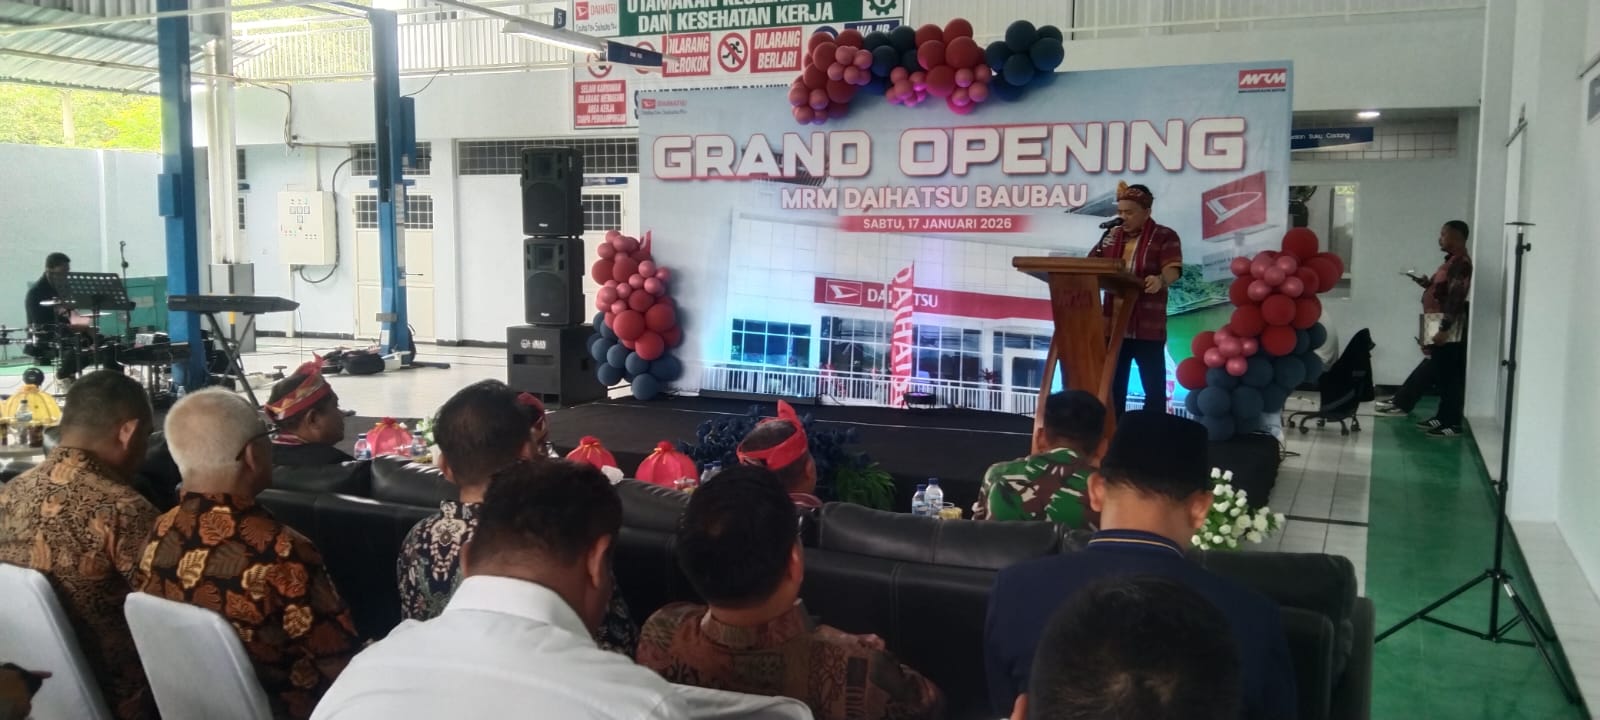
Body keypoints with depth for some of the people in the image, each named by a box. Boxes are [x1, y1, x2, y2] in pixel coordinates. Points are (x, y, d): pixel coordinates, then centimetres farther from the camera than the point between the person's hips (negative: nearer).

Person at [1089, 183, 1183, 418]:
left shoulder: (1165, 236, -2)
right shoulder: (1112, 236, 14)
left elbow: (1172, 270, -15)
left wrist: (1160, 280, -38)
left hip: (1148, 327, -5)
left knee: (1154, 387, -1)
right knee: (1113, 385, 10)